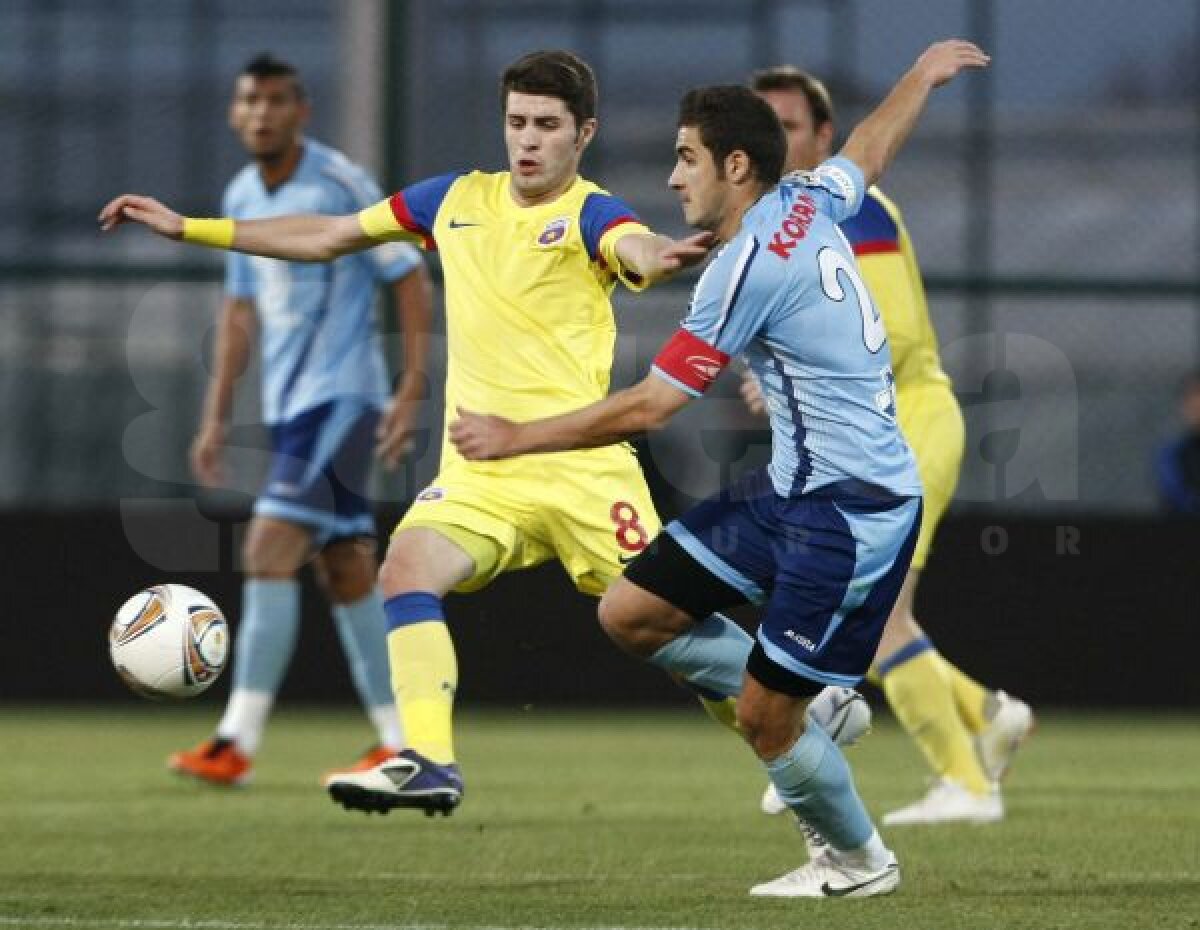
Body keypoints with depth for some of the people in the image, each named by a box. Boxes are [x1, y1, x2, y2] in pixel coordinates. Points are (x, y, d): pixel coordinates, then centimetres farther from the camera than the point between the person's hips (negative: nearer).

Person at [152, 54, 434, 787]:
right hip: (288, 402, 8)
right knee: (346, 571, 10)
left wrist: (412, 390, -15)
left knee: (270, 553, -17)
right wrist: (217, 417, 16)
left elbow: (411, 278, -9)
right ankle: (401, 744, 15)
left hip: (341, 397, -8)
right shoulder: (241, 198, 11)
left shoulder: (342, 185, -11)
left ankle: (238, 743, -20)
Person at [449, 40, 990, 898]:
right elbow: (869, 149, 29)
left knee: (765, 722, -3)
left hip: (850, 512, -10)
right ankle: (811, 702, 19)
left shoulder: (750, 263, -20)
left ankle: (861, 863, 21)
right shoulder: (810, 204, 5)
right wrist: (925, 74, 49)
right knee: (629, 613, 4)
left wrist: (517, 437, -11)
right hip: (793, 490, 10)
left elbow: (648, 407, -19)